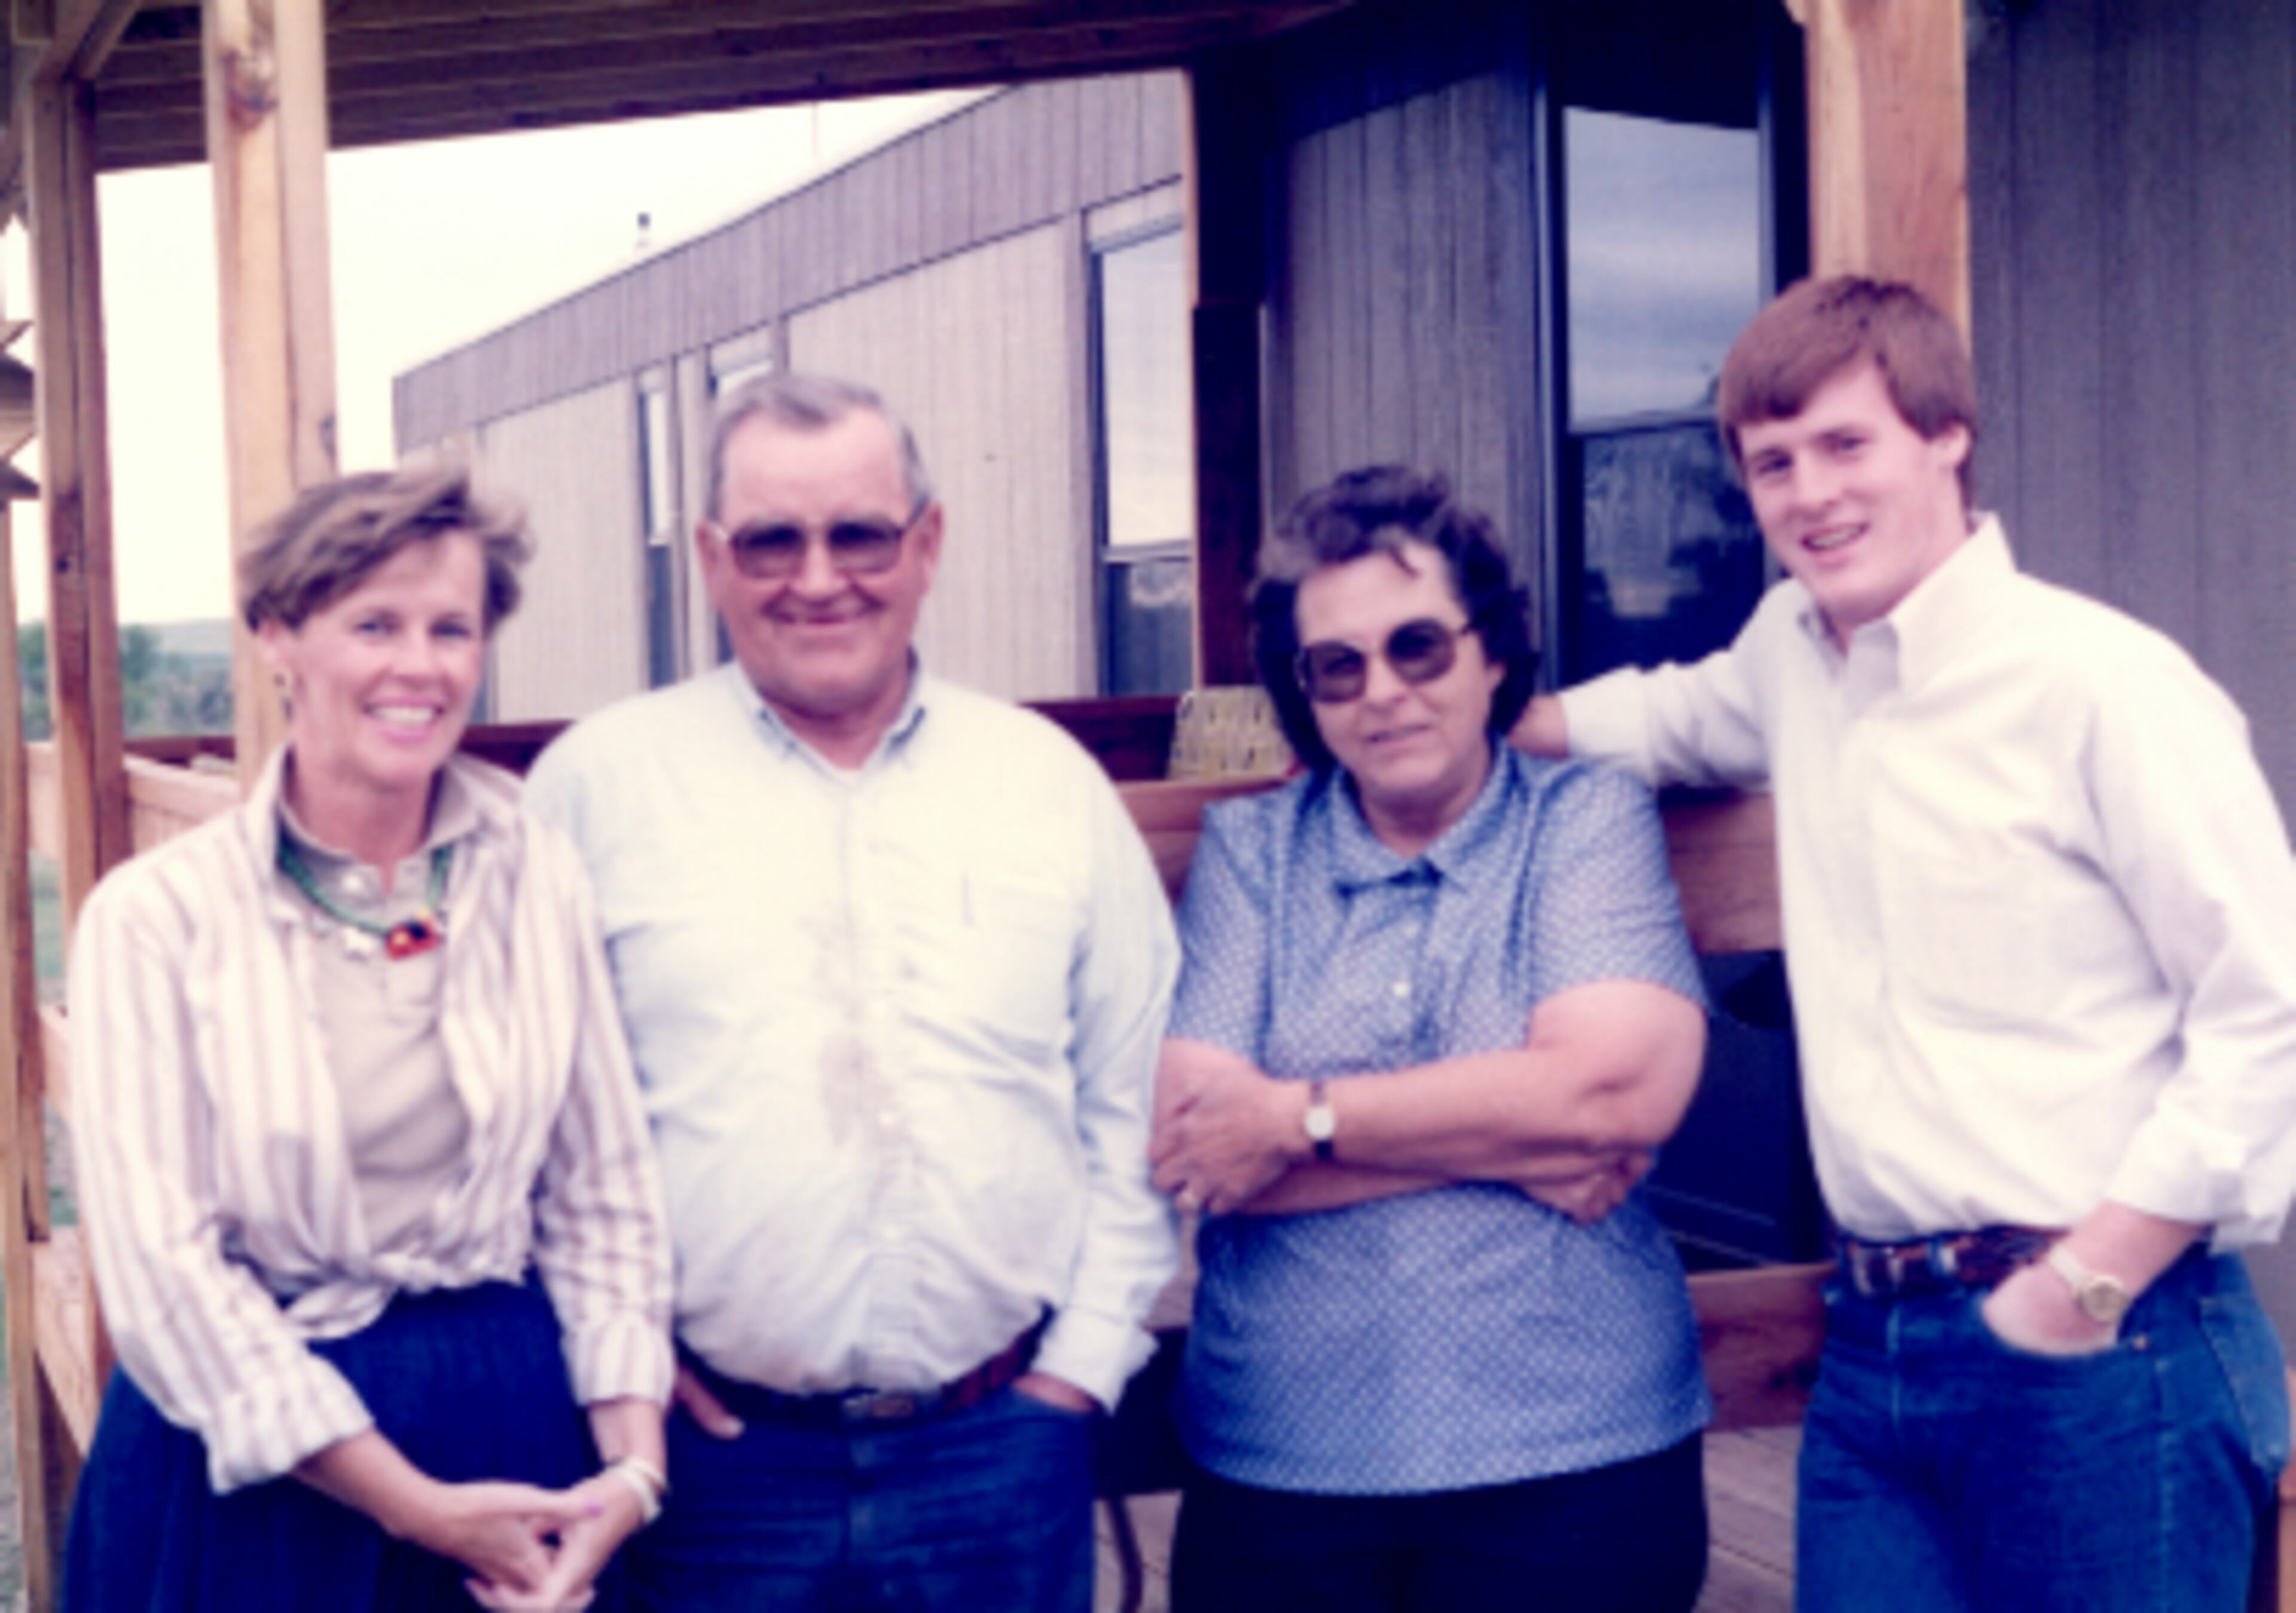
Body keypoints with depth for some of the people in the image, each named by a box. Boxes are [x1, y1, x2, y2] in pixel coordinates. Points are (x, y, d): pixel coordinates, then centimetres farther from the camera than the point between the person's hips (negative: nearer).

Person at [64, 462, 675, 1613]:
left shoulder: (540, 880, 0)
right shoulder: (157, 915, -8)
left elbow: (603, 1195, 2)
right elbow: (160, 1262, -11)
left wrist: (633, 1463, -9)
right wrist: (417, 1507, -12)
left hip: (518, 1428, 2)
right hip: (257, 1464, -2)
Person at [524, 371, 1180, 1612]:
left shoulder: (1051, 780, 6)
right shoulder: (599, 783, 0)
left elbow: (1135, 1097, 8)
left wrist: (1088, 1355, 3)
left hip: (1003, 1450, 2)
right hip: (712, 1453, -2)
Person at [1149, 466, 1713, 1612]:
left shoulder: (1589, 821, 1)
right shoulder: (1245, 850, 4)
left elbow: (1622, 1091, -15)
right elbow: (1181, 1147, -8)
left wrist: (1301, 1119, -11)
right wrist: (1518, 1140, -14)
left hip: (1572, 1470, -1)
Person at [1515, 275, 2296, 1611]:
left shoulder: (2103, 684, -11)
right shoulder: (1790, 651, 9)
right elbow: (1682, 714, 32)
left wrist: (2089, 1283, -13)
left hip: (2102, 1351, -6)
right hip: (1877, 1346, 6)